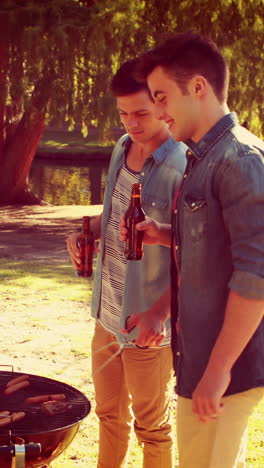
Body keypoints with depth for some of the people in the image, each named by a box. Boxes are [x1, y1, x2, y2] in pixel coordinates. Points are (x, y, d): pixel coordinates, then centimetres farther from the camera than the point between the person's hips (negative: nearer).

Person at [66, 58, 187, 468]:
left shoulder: (181, 168, -21)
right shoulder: (123, 148, 3)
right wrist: (86, 232, -1)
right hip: (107, 315, 7)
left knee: (151, 427, 11)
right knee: (109, 415, 24)